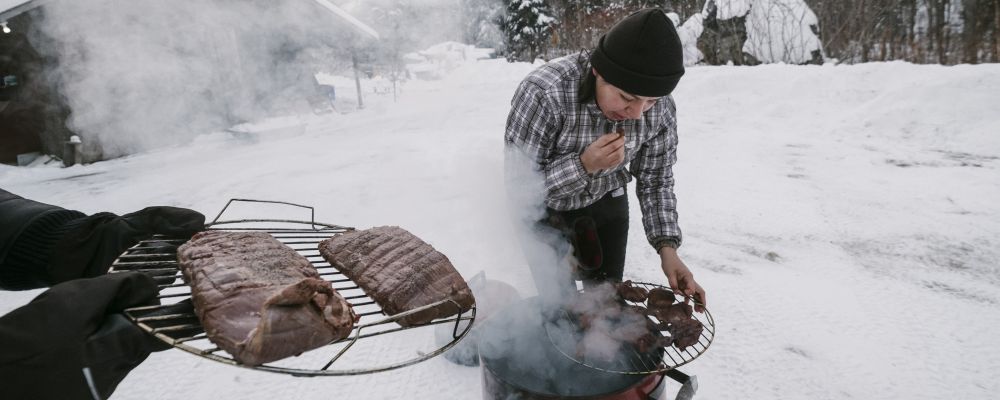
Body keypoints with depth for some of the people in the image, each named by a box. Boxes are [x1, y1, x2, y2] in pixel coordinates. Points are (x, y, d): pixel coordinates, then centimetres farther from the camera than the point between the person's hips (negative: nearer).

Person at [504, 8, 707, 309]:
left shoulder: (661, 109, -21)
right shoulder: (543, 92, -35)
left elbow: (655, 182, -7)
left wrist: (667, 248, -20)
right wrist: (584, 165, -42)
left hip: (605, 204, 3)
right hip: (544, 209, -3)